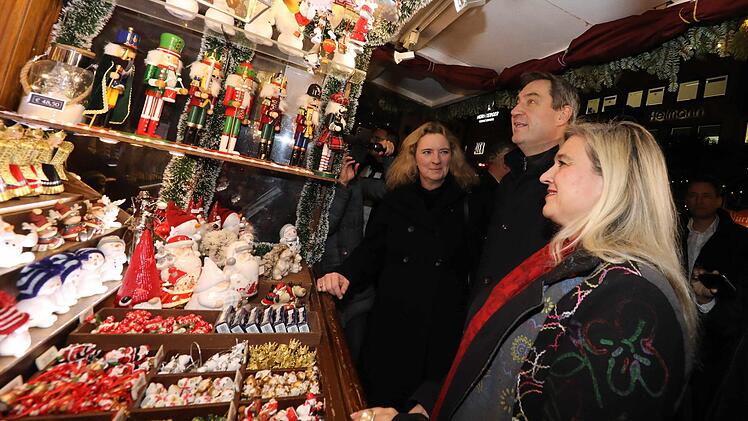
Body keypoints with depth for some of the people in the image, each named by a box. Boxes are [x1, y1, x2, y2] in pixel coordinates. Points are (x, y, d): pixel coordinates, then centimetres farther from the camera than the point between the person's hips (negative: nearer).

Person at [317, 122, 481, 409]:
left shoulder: (468, 202, -2)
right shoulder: (395, 200, 3)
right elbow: (371, 250, 2)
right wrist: (345, 274, -11)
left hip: (443, 324, -1)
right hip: (392, 318, 2)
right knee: (379, 398, 18)